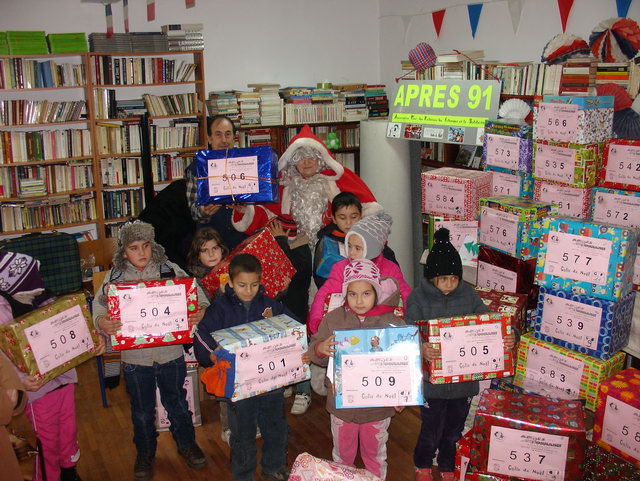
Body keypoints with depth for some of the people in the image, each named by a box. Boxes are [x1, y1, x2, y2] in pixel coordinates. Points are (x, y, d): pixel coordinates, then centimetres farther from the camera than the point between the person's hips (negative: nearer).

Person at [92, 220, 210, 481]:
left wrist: (201, 311, -27)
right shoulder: (115, 277, -4)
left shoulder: (171, 270, -5)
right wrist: (102, 322, -29)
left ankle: (187, 444, 41)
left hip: (171, 353, 0)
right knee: (142, 410, 17)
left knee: (177, 403, 18)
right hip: (135, 357, 0)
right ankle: (145, 454, 39)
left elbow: (196, 292, -7)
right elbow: (99, 305, -7)